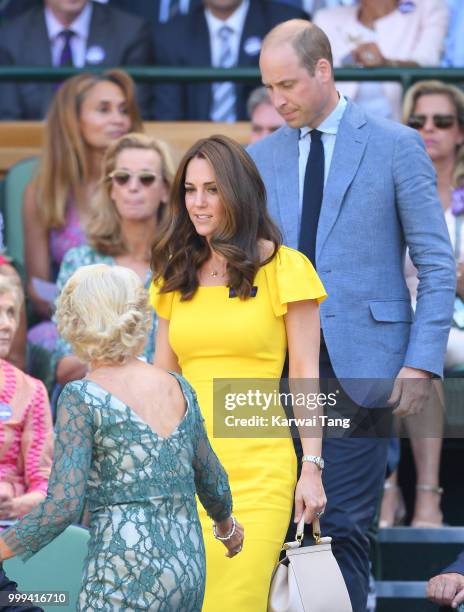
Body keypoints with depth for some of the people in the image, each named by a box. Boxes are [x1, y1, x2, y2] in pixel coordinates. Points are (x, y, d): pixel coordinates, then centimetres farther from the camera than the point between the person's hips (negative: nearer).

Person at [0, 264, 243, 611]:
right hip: (191, 571, 6)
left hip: (126, 579, -6)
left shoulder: (82, 399, -6)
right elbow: (212, 481, 22)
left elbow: (63, 506, -14)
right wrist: (227, 525, 43)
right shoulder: (179, 388, 11)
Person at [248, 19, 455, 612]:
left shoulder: (395, 146, 1)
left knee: (344, 527, -6)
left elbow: (437, 264, 1)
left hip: (358, 365, -3)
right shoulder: (260, 157, 12)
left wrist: (422, 362, -8)